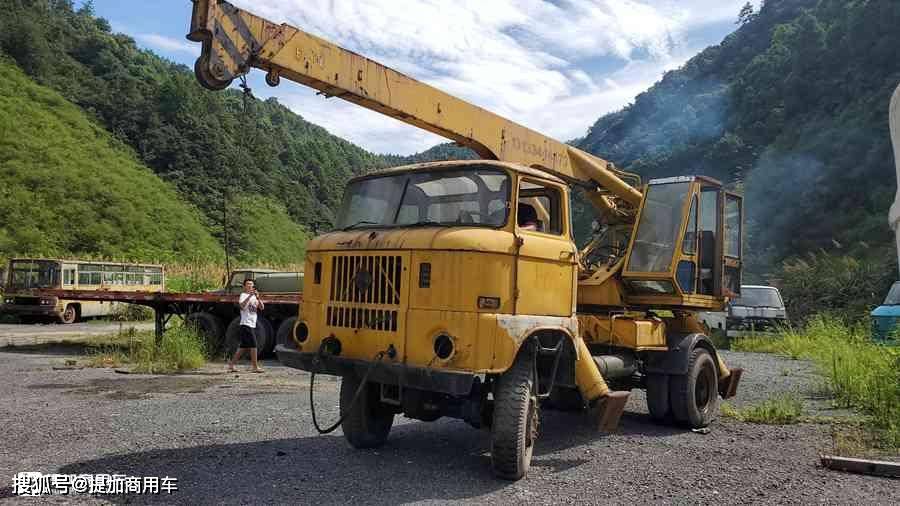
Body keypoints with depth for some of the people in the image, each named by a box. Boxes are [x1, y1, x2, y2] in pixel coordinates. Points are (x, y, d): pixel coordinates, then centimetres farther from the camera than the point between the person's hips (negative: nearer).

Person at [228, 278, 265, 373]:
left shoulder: (254, 297, 17)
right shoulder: (243, 295, -3)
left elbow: (262, 308, 4)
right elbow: (242, 306, -23)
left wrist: (258, 298, -10)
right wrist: (250, 296, -28)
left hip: (252, 325, 8)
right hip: (246, 324, -8)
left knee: (244, 346, 12)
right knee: (253, 345, -10)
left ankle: (231, 363, 20)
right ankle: (255, 366, -6)